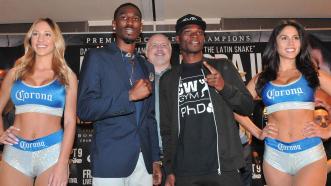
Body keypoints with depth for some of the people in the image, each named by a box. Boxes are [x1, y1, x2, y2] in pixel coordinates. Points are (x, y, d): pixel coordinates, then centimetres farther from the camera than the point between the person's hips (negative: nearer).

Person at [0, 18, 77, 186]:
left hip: (52, 152, -1)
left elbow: (70, 121, -1)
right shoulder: (15, 73, 9)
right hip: (15, 152, 2)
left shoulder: (67, 76, 4)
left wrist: (62, 163, -9)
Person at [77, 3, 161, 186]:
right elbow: (84, 109, -10)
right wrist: (130, 95, -15)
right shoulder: (97, 57, -2)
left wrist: (155, 159, 11)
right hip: (110, 160, -5)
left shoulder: (147, 66, 14)